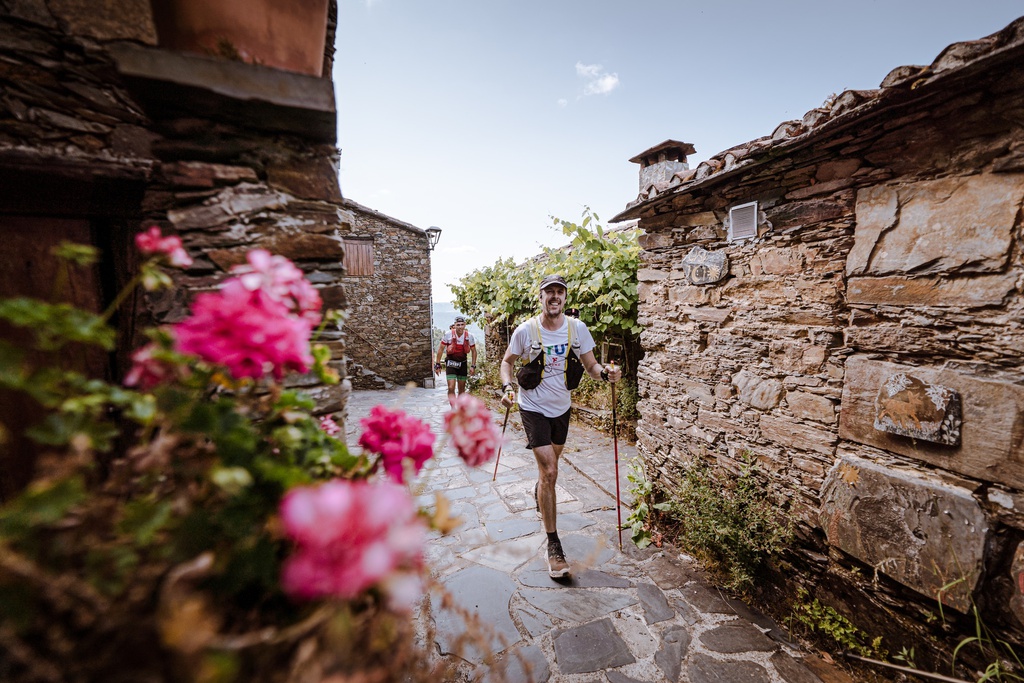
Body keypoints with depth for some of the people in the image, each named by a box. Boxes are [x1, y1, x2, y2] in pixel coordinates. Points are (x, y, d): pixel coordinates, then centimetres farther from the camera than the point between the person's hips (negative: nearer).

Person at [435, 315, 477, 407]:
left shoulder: (469, 336, -10)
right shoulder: (448, 334, -16)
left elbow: (474, 351, 3)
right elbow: (441, 349, -5)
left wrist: (473, 366, -2)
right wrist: (437, 364, -4)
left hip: (462, 363, 2)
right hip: (451, 363, -2)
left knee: (462, 389, 11)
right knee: (451, 388, -14)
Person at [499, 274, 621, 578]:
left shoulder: (577, 328, -7)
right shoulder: (526, 330, -13)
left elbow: (590, 364, -4)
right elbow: (507, 361, 0)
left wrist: (605, 372, -25)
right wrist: (507, 386, -17)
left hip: (562, 406, 4)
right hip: (534, 407, -4)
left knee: (552, 460, 24)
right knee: (549, 471, -10)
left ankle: (540, 489, 60)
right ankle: (553, 544, 5)